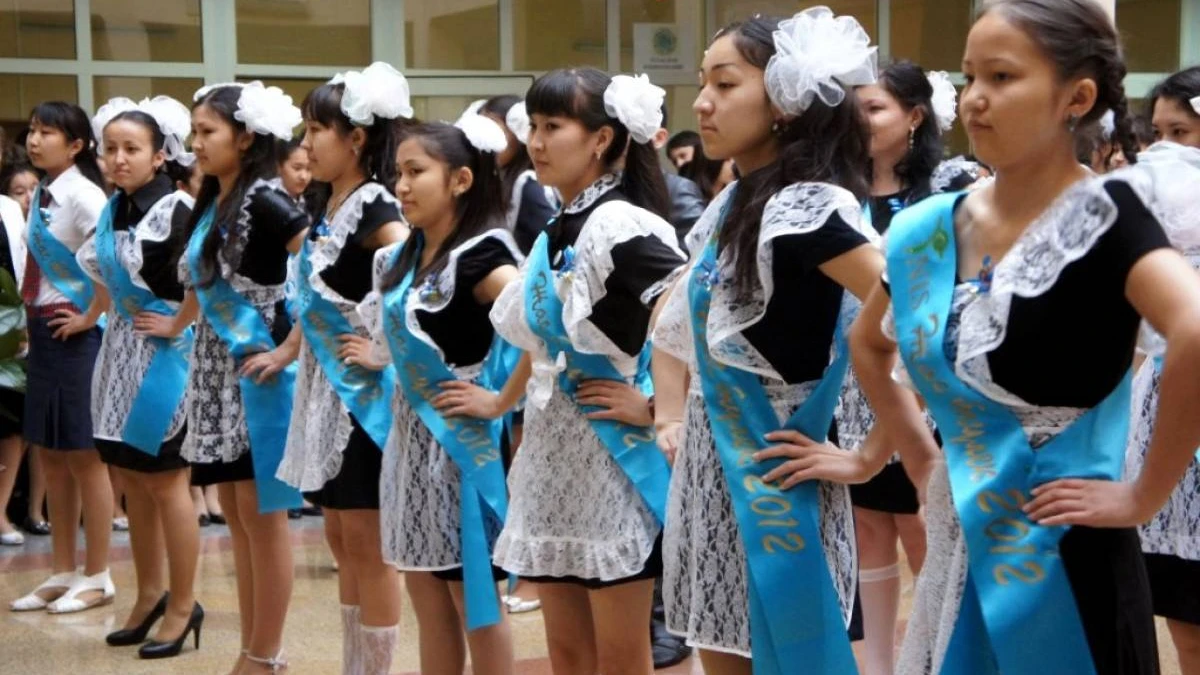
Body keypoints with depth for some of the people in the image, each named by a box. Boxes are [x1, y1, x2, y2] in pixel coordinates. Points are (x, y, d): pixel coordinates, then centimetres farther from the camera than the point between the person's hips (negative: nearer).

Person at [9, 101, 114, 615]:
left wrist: (91, 317, -18)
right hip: (42, 332, 8)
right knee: (50, 454, 13)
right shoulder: (40, 195, 10)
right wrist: (31, 317, 10)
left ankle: (96, 578, 12)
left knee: (83, 456, 1)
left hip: (73, 335, -8)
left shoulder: (82, 195, -15)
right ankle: (63, 573, 22)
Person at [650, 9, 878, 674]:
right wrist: (671, 419, 12)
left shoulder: (806, 209, -18)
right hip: (712, 467, 8)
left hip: (776, 474, -8)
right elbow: (677, 321, 23)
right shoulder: (727, 206, 8)